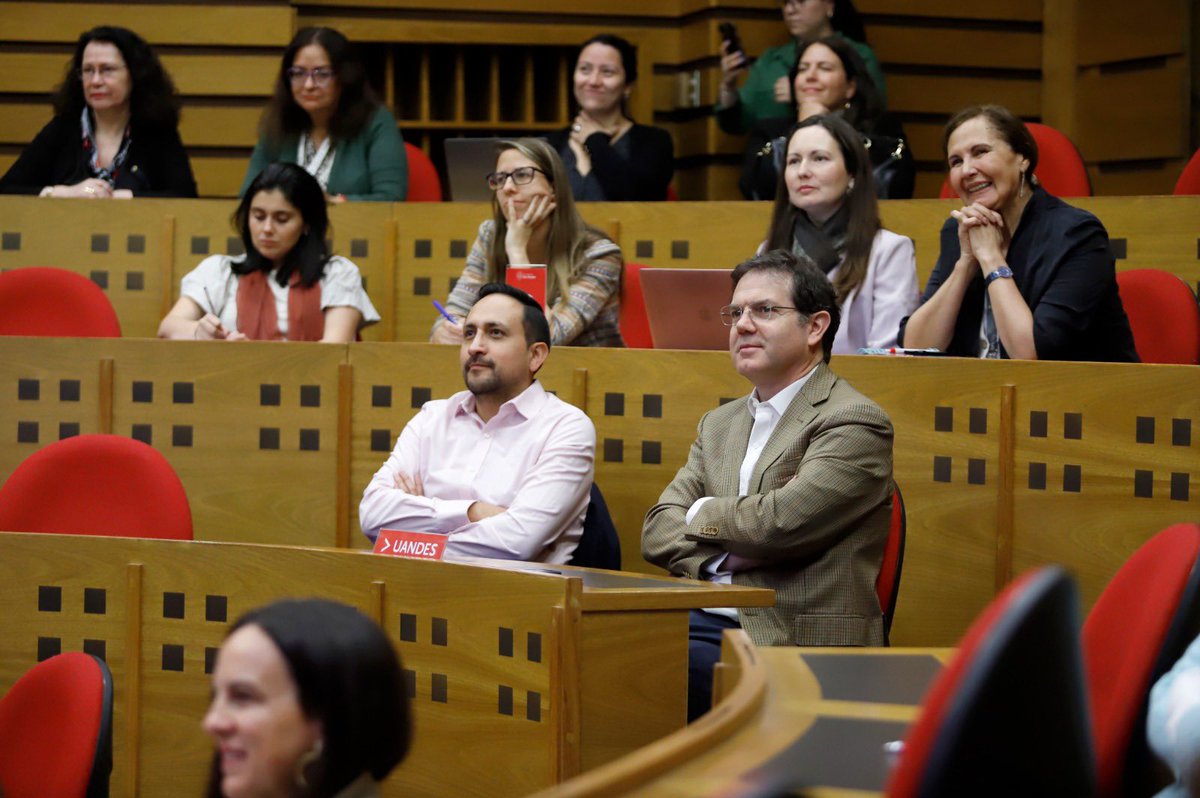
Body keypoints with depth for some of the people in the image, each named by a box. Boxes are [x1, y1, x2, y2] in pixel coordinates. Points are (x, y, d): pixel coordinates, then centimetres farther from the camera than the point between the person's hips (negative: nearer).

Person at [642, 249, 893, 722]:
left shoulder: (855, 423, -4)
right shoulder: (719, 425, 22)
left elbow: (779, 522, -16)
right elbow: (659, 531, 11)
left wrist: (703, 514, 3)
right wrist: (724, 559, -9)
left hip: (789, 642, -7)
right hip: (704, 620, 7)